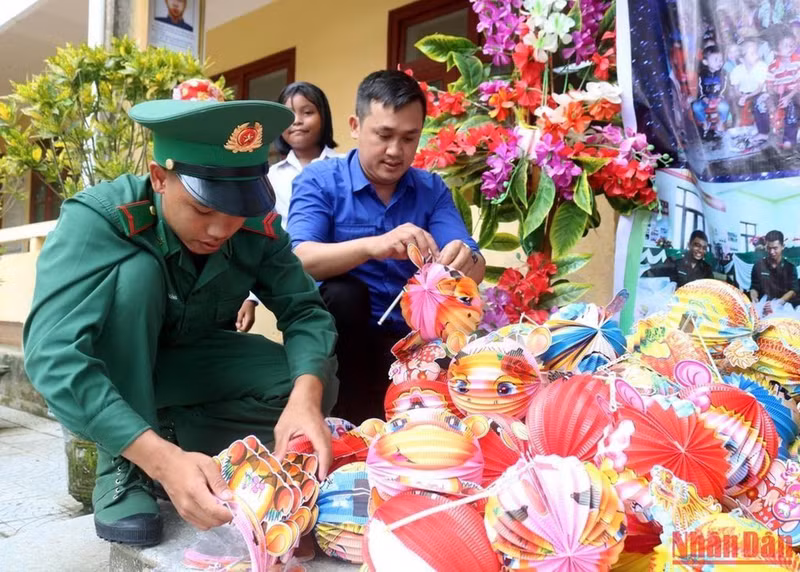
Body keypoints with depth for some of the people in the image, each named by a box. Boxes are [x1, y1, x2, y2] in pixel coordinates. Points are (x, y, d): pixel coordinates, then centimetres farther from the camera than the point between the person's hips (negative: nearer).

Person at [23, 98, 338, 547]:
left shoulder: (257, 226, -19)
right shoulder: (99, 219, -32)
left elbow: (304, 310, -19)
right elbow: (53, 355, -41)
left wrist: (305, 397, -41)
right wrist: (160, 457, -52)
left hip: (185, 363, 3)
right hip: (101, 380, -3)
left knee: (315, 389, -18)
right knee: (137, 268, -34)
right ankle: (121, 467, -21)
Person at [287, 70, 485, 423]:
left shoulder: (432, 190, 4)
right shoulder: (319, 180, -4)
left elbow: (475, 269, -7)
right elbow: (300, 259, -21)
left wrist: (465, 262, -33)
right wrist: (372, 246, -39)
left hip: (409, 336, 2)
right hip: (341, 334, -2)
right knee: (344, 291, -31)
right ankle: (352, 419, -15)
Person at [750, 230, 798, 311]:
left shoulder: (790, 266, 3)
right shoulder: (759, 265, 6)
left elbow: (793, 290, -5)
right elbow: (754, 287, 10)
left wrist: (779, 302, -22)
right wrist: (754, 299, -12)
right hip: (764, 306, 0)